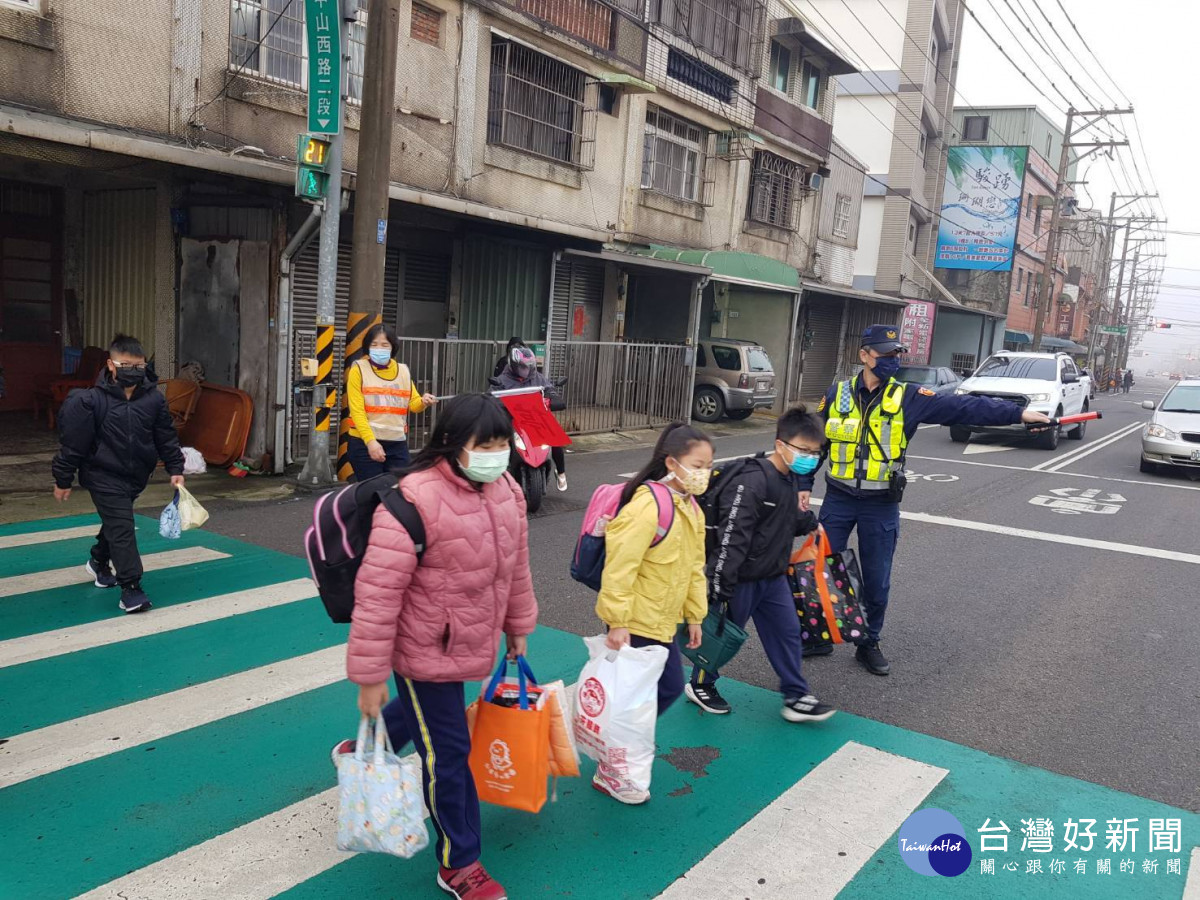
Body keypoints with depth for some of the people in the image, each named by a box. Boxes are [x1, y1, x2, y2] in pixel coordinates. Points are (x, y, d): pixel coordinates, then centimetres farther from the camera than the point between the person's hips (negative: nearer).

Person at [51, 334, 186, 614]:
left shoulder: (154, 399, -5)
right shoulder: (90, 400, -16)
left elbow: (166, 438, 4)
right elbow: (73, 442, -11)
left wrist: (175, 469, 0)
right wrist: (63, 480, -7)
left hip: (136, 476, 6)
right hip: (103, 476, -5)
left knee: (117, 522, 24)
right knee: (122, 527, -12)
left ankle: (99, 562, 51)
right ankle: (130, 589, -8)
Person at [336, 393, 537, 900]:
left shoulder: (506, 491, -5)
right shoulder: (415, 500, -29)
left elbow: (516, 566, 9)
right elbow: (378, 592, -25)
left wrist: (517, 628, 18)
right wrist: (369, 675, -19)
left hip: (471, 645, 7)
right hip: (425, 651, -7)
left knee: (420, 714, 30)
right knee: (447, 752, 6)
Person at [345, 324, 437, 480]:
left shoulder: (403, 370, 9)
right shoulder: (359, 370, -3)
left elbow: (414, 404, 5)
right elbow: (357, 411, -10)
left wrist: (423, 402, -19)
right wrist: (370, 441, -21)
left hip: (398, 444, 4)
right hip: (364, 443, -4)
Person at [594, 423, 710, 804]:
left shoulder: (690, 509, 8)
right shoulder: (647, 507, -24)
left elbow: (694, 567, 16)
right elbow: (620, 567, -26)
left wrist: (694, 616, 17)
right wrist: (617, 622, -25)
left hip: (662, 622, 9)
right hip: (635, 622, -9)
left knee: (670, 687, 17)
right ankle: (610, 773, 20)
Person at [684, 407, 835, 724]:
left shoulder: (789, 480, 6)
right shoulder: (751, 482, -25)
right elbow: (732, 537, -28)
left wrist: (809, 523, 12)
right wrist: (721, 585, -27)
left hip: (773, 577, 9)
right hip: (742, 580, -8)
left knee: (787, 631, 11)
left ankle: (796, 697, 22)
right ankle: (700, 685, 30)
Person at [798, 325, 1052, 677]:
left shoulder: (908, 398, -5)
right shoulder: (838, 394, -2)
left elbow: (964, 407, -12)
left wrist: (1018, 413, -20)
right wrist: (804, 484, 0)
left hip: (881, 507, 0)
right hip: (838, 501, 0)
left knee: (877, 581, 8)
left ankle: (869, 644, 27)